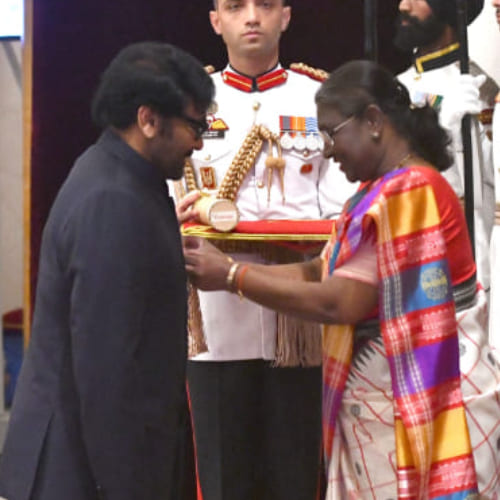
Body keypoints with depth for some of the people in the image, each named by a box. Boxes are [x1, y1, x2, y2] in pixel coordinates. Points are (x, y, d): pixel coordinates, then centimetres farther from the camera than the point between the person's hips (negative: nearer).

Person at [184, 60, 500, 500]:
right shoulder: (384, 193, 14)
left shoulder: (409, 192, -19)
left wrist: (232, 277, -16)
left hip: (421, 410, -9)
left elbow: (338, 302, -23)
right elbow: (317, 273, 8)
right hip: (381, 409, 9)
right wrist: (225, 265, -2)